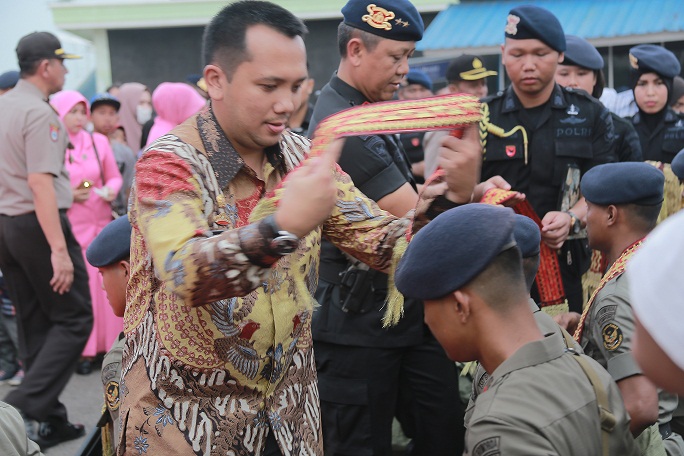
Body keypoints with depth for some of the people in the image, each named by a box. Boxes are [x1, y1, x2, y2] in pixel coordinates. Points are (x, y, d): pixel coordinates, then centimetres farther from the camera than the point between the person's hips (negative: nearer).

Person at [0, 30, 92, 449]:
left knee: (36, 324, 13)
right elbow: (40, 183, -24)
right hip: (37, 224, -9)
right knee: (75, 319, -1)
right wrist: (59, 249, -27)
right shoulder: (40, 114, -16)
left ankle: (51, 422, 17)